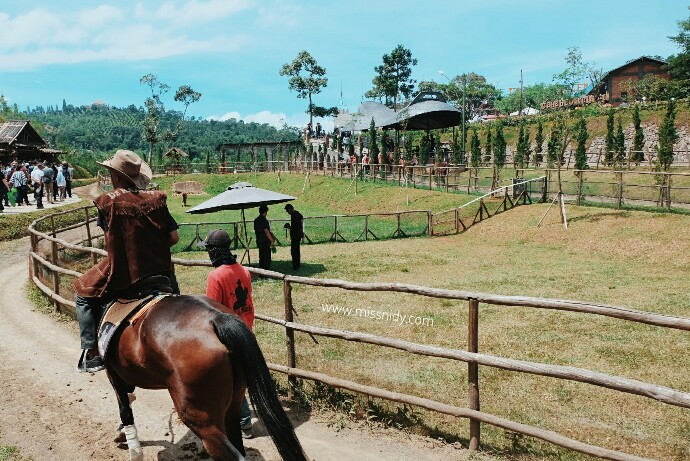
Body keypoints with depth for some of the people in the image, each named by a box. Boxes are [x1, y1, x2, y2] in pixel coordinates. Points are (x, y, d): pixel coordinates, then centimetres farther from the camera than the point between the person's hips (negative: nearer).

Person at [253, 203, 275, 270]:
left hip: (259, 241, 9)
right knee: (267, 259, -3)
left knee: (261, 259, 15)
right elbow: (266, 231, -20)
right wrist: (272, 241, -18)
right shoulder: (264, 220, -16)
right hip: (265, 242, -9)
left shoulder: (256, 220, 11)